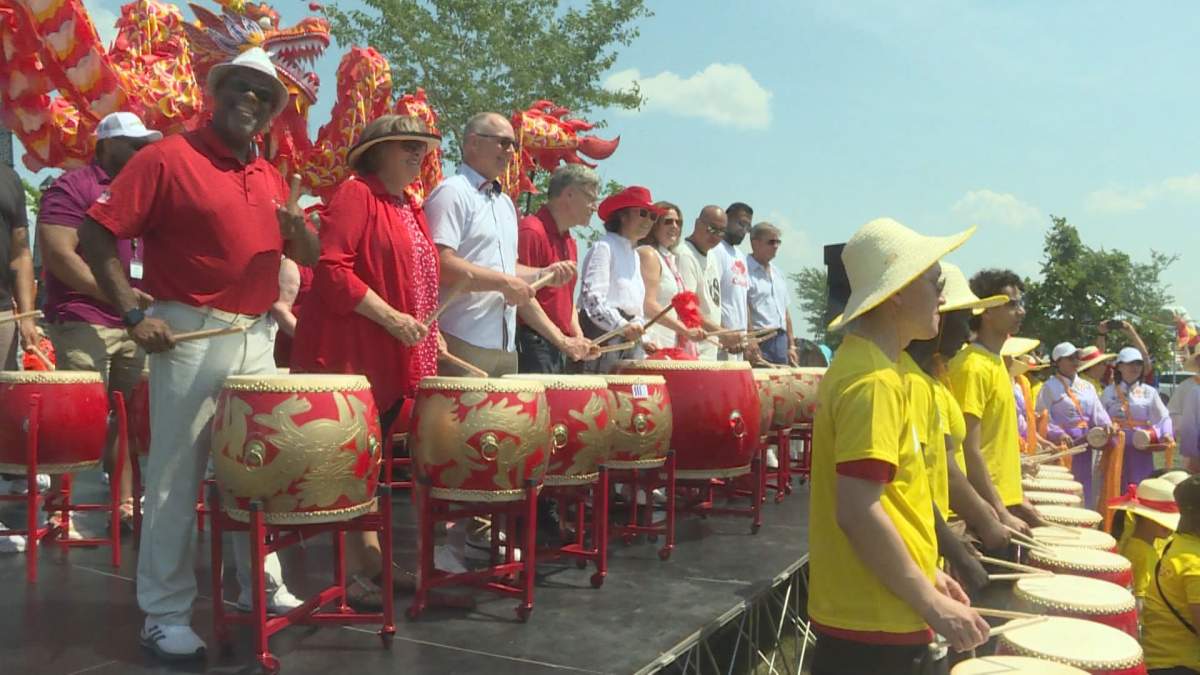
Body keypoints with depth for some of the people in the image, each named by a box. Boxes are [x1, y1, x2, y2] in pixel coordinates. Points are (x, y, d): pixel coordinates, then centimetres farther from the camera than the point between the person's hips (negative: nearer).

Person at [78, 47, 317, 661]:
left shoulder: (271, 177, 13)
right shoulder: (168, 157, -5)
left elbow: (309, 256, 15)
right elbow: (97, 232, -9)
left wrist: (295, 223, -7)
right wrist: (134, 314, -15)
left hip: (256, 338, 6)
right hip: (188, 335, -6)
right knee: (176, 477, 0)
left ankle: (262, 587, 28)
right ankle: (165, 614, 12)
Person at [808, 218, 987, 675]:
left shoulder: (858, 363, 10)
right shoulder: (874, 381, -20)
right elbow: (858, 513, -26)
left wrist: (924, 573, 17)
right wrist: (933, 605, -18)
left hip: (865, 615, 9)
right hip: (874, 624, -9)